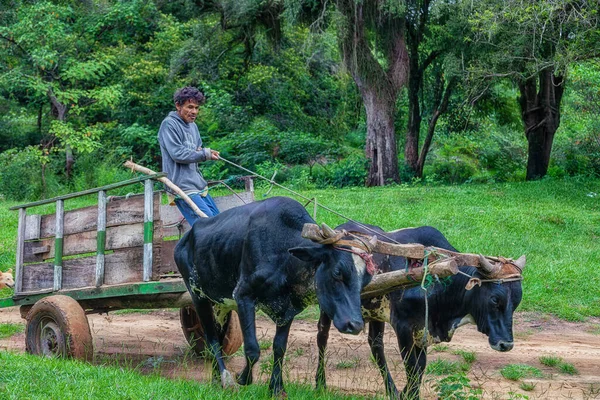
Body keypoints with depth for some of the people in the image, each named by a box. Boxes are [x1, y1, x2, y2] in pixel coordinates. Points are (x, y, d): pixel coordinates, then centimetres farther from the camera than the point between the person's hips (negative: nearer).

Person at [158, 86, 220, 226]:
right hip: (183, 186, -9)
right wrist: (205, 154, -13)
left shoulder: (192, 125, 16)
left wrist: (206, 152, -4)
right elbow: (178, 154, -17)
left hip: (199, 185, 9)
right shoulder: (169, 124, -10)